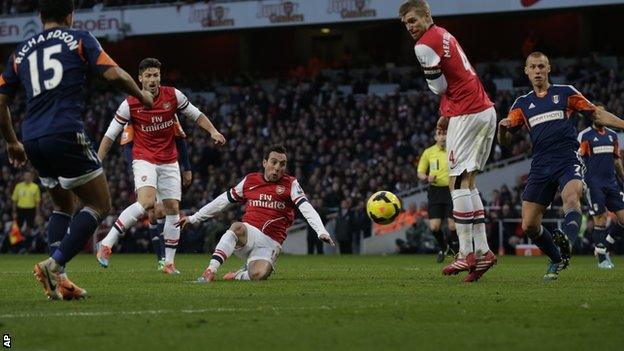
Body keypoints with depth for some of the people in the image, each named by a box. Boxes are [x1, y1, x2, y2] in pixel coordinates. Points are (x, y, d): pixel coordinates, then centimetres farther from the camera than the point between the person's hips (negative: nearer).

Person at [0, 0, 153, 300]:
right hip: (66, 134, -6)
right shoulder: (79, 40, 6)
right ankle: (53, 265, -15)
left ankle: (58, 279, 7)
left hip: (33, 140, 6)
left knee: (63, 206, 23)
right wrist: (142, 96, 15)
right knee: (99, 205, 3)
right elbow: (114, 75, -4)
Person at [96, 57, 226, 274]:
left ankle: (169, 263, 10)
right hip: (144, 159, -4)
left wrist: (213, 131, -6)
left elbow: (195, 115, 10)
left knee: (173, 209, 1)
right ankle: (106, 244, -24)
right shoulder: (130, 104, -10)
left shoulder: (173, 95, -3)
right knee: (147, 202, -27)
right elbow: (110, 135, -4)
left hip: (169, 161, 4)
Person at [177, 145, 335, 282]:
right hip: (247, 235, 2)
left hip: (270, 243, -2)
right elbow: (222, 201, 19)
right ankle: (210, 272, -38)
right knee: (237, 227, -36)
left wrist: (321, 231, -27)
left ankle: (238, 275, 4)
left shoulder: (290, 184, 4)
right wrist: (193, 218, 19)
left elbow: (306, 208, -9)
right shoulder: (250, 180, 11)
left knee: (258, 275, -32)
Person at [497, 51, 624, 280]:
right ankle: (557, 260, 18)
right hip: (541, 165, 4)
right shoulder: (522, 104, 17)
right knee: (529, 226, -4)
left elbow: (596, 115, 12)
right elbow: (505, 140, 14)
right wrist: (502, 128, -9)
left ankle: (566, 242, -60)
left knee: (571, 197, -37)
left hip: (568, 160, -3)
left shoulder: (566, 93, 11)